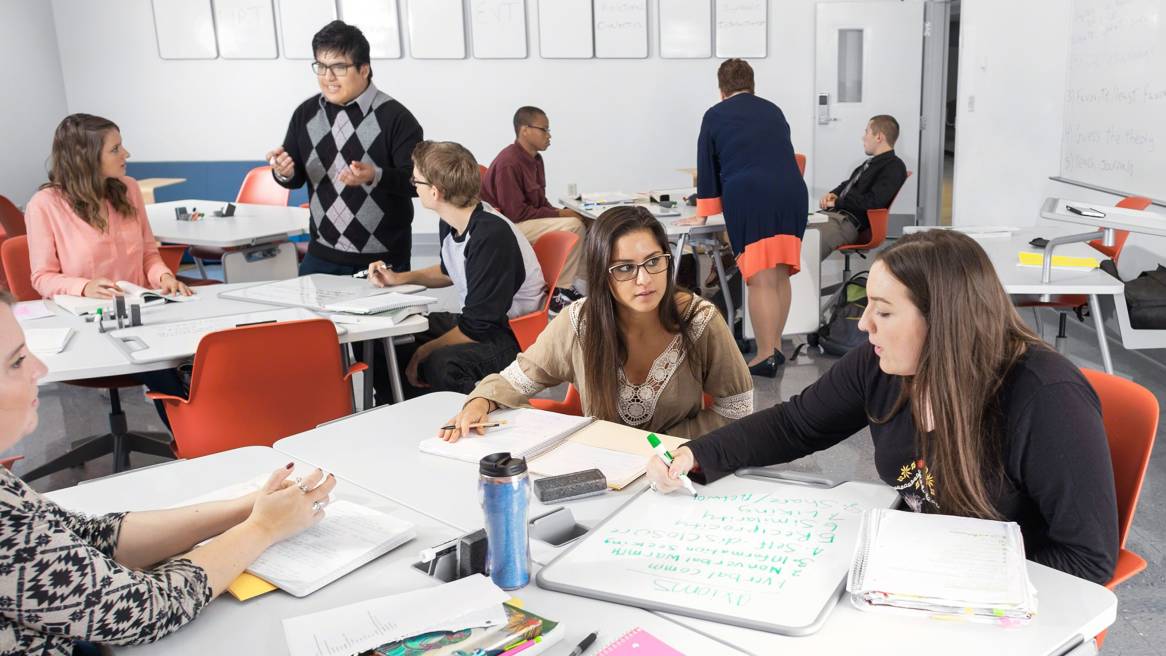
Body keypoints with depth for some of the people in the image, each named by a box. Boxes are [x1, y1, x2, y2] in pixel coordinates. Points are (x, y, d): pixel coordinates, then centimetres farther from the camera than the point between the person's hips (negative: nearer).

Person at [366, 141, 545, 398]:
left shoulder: (491, 236, -28)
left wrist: (423, 353, -14)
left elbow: (476, 329, -24)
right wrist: (400, 278, 13)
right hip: (478, 320, 9)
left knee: (441, 363, -34)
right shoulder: (450, 225, -2)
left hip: (516, 333, -9)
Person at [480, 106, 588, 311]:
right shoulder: (508, 163, -20)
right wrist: (558, 214, -18)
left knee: (584, 224, -1)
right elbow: (515, 212, -22)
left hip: (530, 219, 10)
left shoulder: (534, 159, 10)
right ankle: (558, 292, -17)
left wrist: (562, 211, -4)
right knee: (573, 225, -24)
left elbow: (540, 202, 16)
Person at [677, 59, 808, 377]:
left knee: (761, 279, -6)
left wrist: (703, 215, 23)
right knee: (781, 276, 10)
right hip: (792, 192, 4)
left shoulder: (715, 115, 13)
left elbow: (707, 165, 15)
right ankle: (775, 346, 18)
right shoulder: (773, 111, 24)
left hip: (748, 197, -4)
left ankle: (766, 356, -6)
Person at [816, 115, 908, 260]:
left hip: (850, 222, -9)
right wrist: (832, 194, 9)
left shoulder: (894, 167, -4)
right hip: (833, 213, 9)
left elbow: (874, 202, -16)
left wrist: (837, 202, -8)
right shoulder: (871, 162, 26)